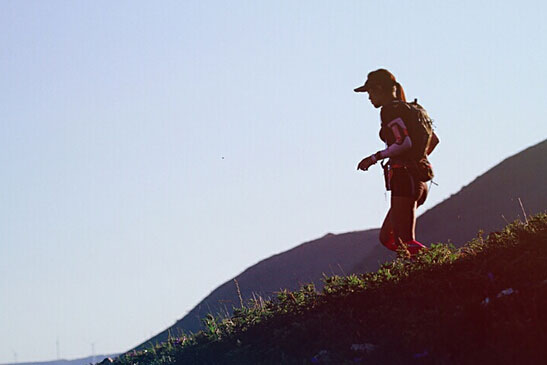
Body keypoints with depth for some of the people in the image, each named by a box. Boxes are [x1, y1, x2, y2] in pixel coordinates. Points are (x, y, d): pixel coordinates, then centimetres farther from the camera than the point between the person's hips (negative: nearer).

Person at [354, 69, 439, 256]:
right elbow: (433, 139, 24)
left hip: (405, 179, -10)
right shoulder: (409, 109, 20)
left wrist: (375, 157, -12)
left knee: (405, 242, -11)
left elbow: (404, 142, -21)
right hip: (419, 180, 10)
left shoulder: (391, 109, -8)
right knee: (387, 238, 14)